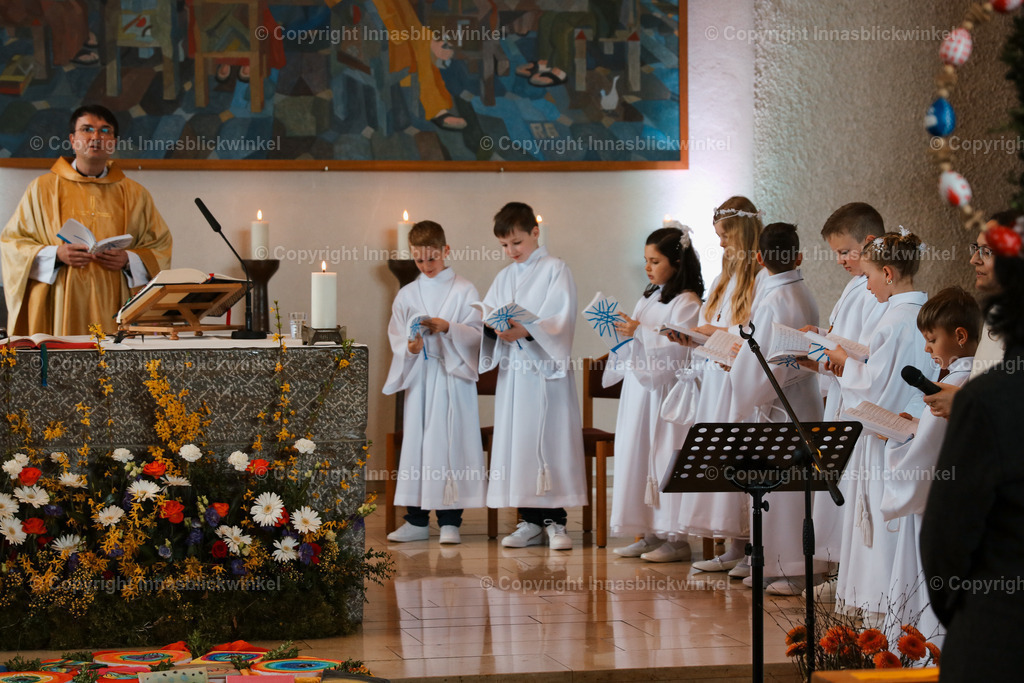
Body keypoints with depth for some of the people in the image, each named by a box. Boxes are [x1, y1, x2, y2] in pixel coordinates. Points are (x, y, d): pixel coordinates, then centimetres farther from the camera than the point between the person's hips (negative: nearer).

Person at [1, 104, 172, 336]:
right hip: (59, 306, -1)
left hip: (112, 308, 1)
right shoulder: (42, 188, 8)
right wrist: (55, 254, -10)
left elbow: (161, 248, 12)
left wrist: (128, 260, -7)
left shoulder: (135, 194, 13)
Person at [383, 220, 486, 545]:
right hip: (418, 378, 3)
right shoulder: (406, 295, 11)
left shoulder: (464, 290, 3)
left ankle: (449, 521, 1)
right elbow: (395, 339, 6)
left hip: (454, 377, -3)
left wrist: (448, 328, -19)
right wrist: (410, 348, -15)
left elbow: (476, 334, -3)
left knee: (451, 442, -4)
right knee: (415, 442, 2)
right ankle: (416, 521, 8)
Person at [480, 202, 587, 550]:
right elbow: (487, 316, 11)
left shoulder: (555, 270, -1)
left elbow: (560, 320, -12)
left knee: (551, 440, -6)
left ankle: (555, 521, -2)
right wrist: (493, 326, -13)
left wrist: (526, 331, -27)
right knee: (516, 440, 4)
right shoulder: (504, 277, 17)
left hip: (547, 369, -5)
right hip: (513, 371, 6)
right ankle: (530, 521, 10)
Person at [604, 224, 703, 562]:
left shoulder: (686, 303, -9)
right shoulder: (648, 298, 18)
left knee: (666, 457, -7)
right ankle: (651, 534, 14)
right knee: (638, 455, 8)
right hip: (639, 387, 9)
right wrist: (623, 334, 5)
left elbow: (678, 347, -19)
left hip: (666, 391, -9)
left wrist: (640, 332, -20)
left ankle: (676, 540, -1)